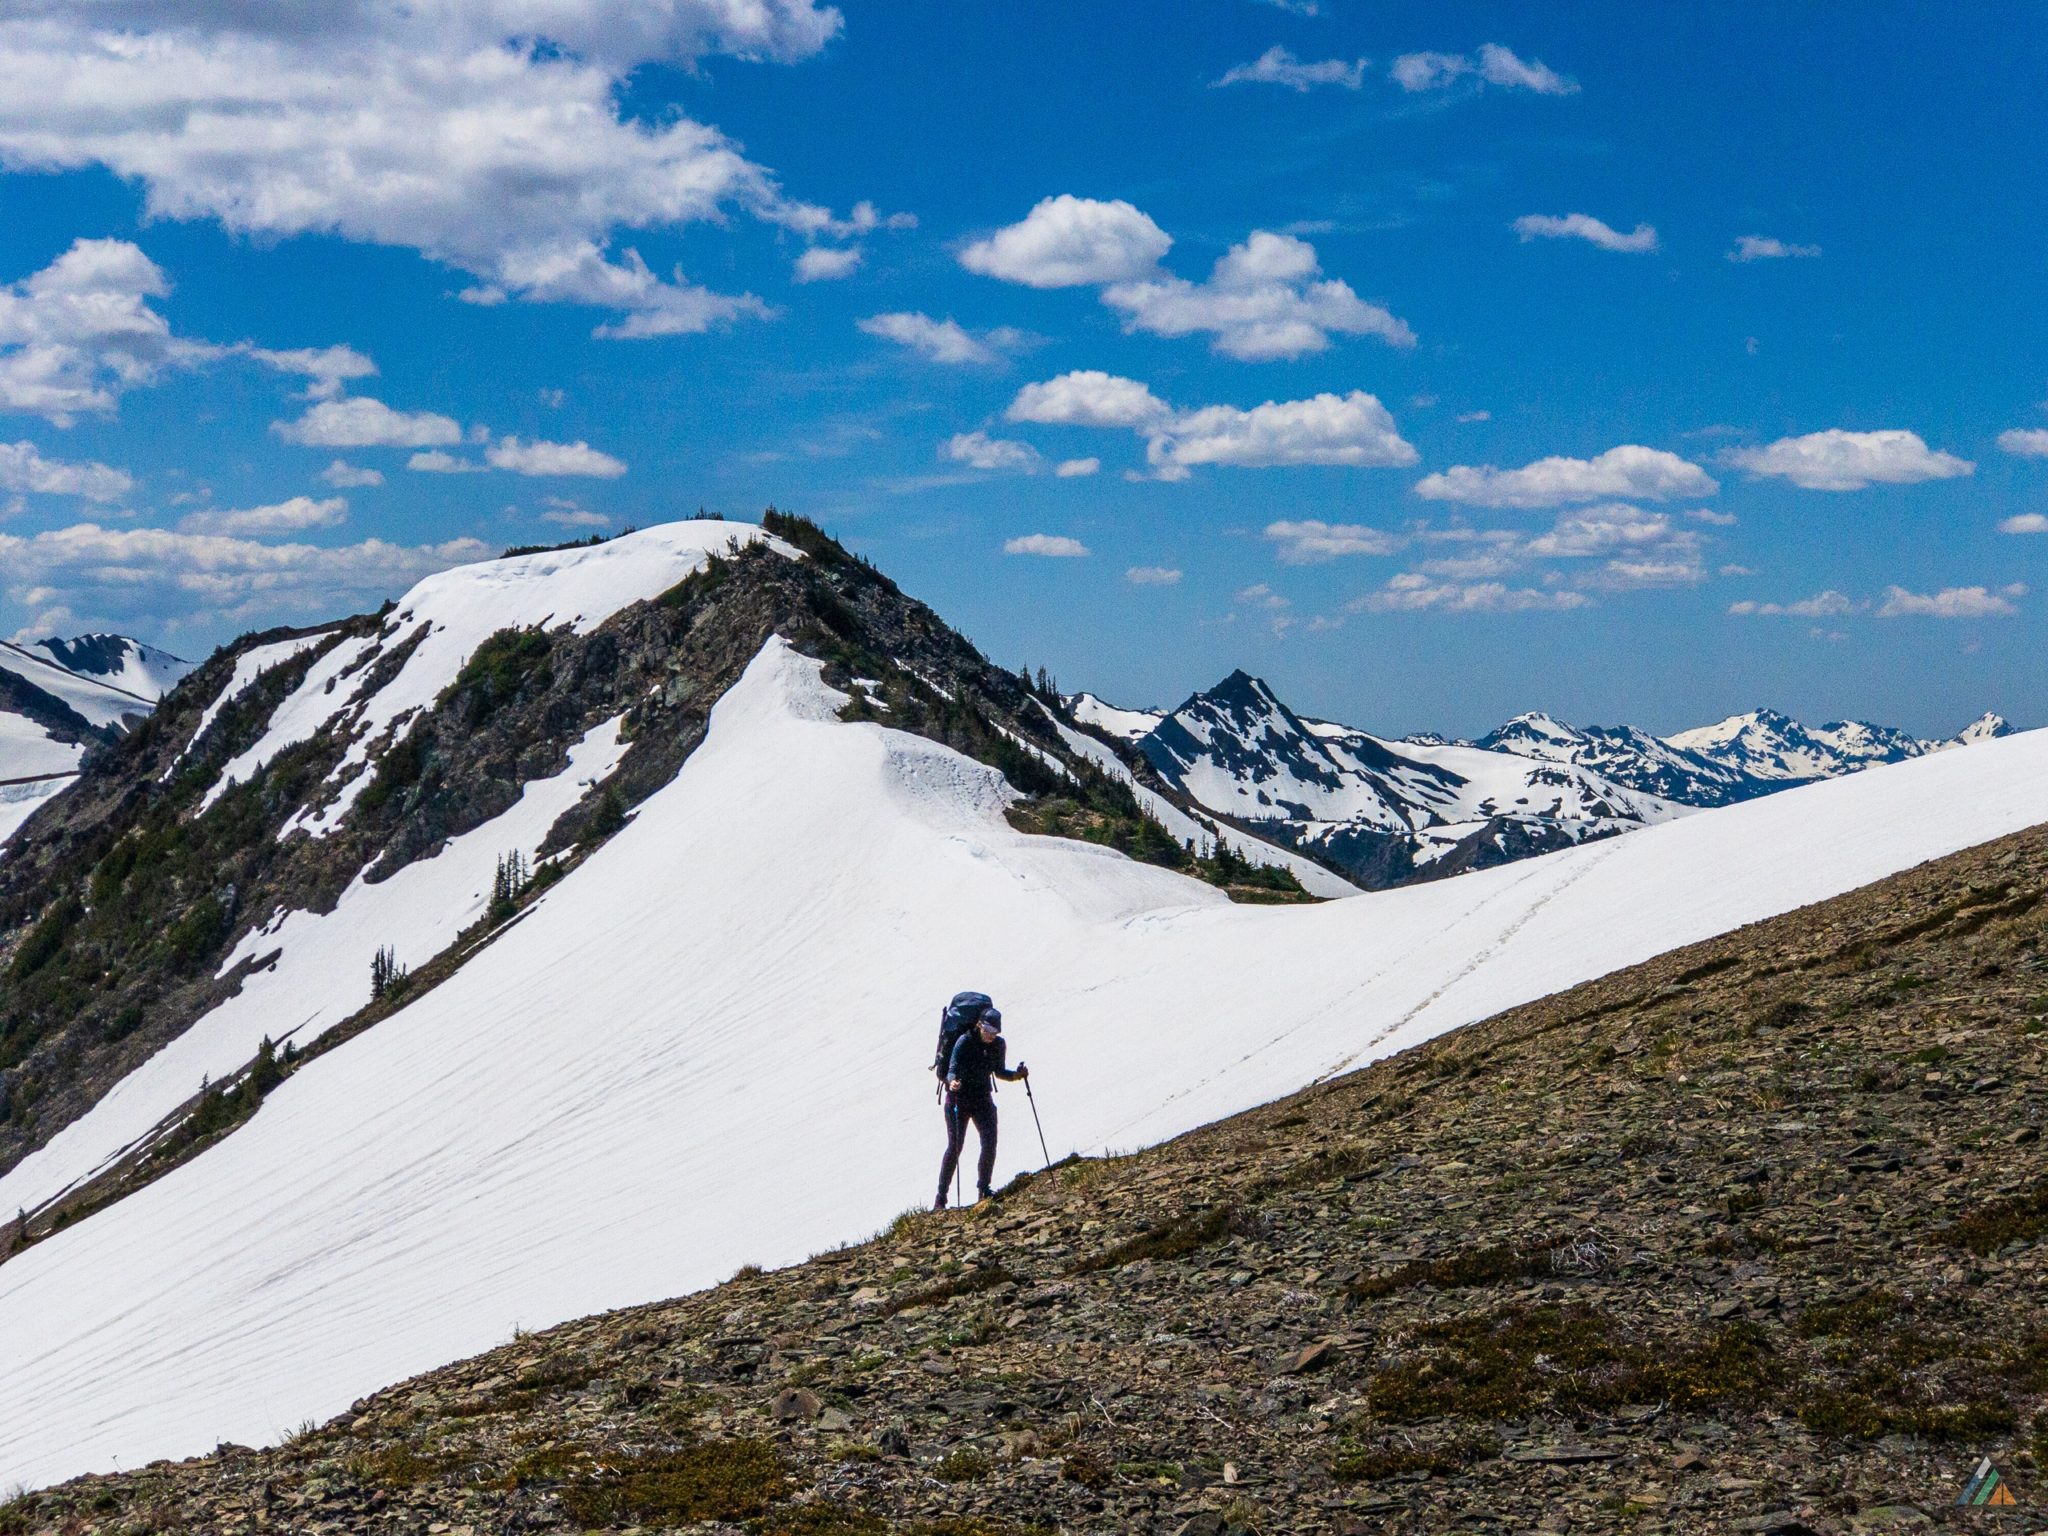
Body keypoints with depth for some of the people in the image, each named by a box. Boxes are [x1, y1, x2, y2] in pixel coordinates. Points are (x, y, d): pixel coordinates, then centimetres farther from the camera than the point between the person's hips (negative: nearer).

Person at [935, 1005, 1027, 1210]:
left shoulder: (999, 1045, -2)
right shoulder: (965, 1042, -17)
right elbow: (952, 1069, -23)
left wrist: (1016, 1076, -8)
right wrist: (952, 1081, -45)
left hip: (983, 1099, 4)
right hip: (959, 1099, -4)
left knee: (990, 1142, -10)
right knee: (954, 1146, -10)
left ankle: (983, 1190, 5)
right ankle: (940, 1198, -4)